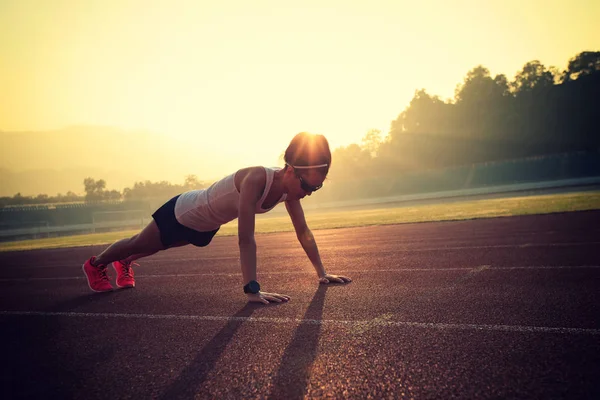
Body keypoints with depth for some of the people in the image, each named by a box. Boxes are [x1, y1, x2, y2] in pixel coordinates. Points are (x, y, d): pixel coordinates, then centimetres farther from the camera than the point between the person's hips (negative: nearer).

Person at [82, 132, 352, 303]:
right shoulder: (256, 179, -43)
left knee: (153, 248, 34)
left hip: (207, 225, 7)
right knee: (138, 244, 20)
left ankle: (124, 264, 63)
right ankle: (95, 264, 49)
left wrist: (321, 272, -11)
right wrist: (252, 290, -50)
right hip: (185, 212, -7)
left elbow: (303, 232, -10)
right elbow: (245, 239, -47)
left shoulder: (290, 188, -19)